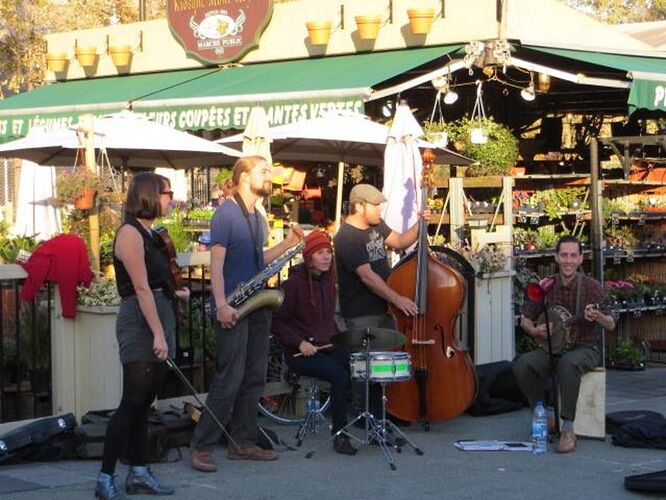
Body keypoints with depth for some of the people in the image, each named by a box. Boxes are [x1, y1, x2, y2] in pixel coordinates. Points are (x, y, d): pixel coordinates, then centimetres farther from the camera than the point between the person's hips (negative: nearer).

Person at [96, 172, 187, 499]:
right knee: (133, 402, -9)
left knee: (144, 403, 11)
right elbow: (141, 288, -18)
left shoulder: (149, 234, 15)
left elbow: (157, 283, 12)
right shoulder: (130, 233, -12)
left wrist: (175, 293, 26)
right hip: (140, 324, -9)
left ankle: (138, 473, 17)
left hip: (159, 317, 9)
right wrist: (158, 334, -21)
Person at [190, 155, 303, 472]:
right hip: (233, 310, -9)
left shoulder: (257, 217, 16)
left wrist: (286, 244, 13)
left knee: (254, 378, 9)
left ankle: (243, 443, 17)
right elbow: (216, 261, -15)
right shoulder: (226, 213, -9)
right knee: (230, 379, -11)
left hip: (257, 306, 9)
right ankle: (201, 446, -5)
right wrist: (221, 305, -24)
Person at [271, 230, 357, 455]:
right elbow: (277, 321, -9)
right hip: (300, 352, -6)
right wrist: (299, 343, -18)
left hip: (327, 346, 6)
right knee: (339, 375, -30)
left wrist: (335, 338, 7)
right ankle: (339, 434, -17)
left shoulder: (328, 280, 10)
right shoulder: (294, 283, -11)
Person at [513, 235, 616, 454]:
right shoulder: (546, 287, 3)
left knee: (568, 363, -39)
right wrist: (534, 331, -10)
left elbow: (611, 325, -12)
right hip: (551, 347, 4)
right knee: (522, 365, -25)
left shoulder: (591, 286, -7)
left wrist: (597, 316, -34)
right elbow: (525, 320, 12)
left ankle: (568, 430, -34)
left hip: (584, 349, -4)